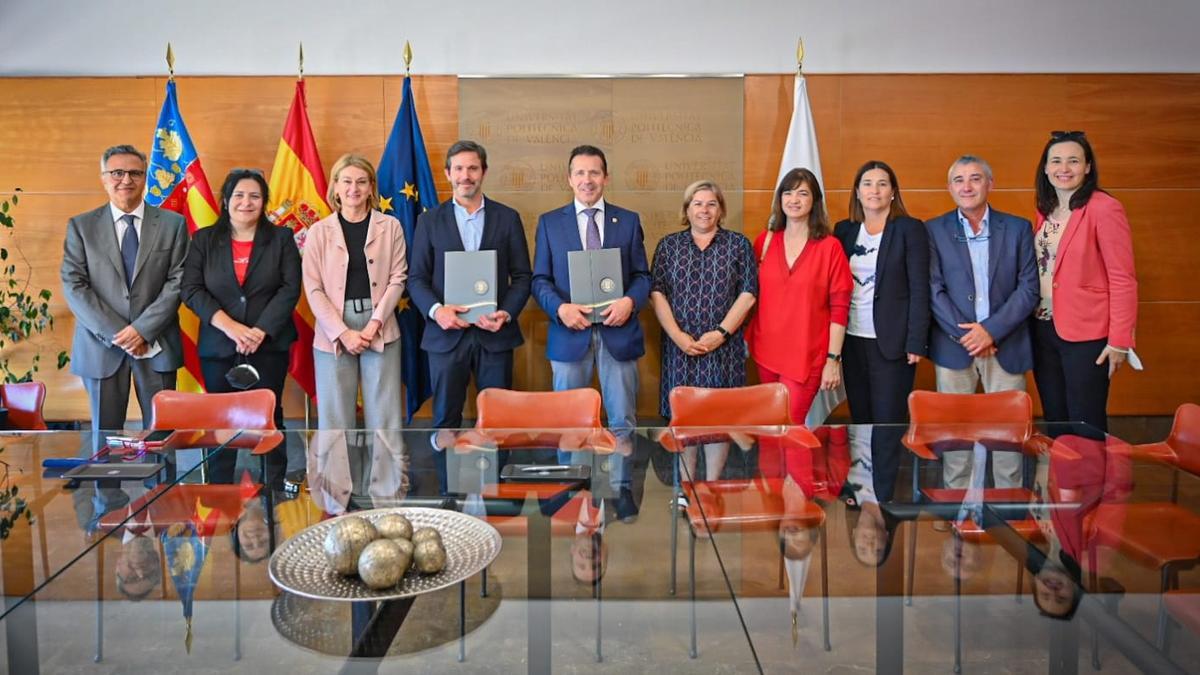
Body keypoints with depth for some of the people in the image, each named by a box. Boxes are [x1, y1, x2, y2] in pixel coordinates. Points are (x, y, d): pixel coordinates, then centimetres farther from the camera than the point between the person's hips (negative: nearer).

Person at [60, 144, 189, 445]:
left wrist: (144, 329, -12)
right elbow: (73, 285, -1)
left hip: (157, 344, 0)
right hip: (101, 345, 0)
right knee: (104, 435, 6)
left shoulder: (172, 223, 5)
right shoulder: (81, 226, 6)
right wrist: (117, 334, -11)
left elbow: (178, 281, -2)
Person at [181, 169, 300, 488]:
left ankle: (274, 493, 12)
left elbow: (290, 289, -4)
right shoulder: (204, 240, 7)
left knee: (269, 419, 3)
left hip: (269, 345, -1)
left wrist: (260, 331, -15)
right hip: (218, 347, 1)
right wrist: (229, 326, -15)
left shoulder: (281, 238, 5)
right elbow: (191, 289, -1)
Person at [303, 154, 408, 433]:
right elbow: (313, 289, 0)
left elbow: (397, 278, 2)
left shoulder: (390, 226, 5)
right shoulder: (319, 231, 4)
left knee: (384, 414, 2)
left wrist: (374, 324, -9)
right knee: (335, 414, 3)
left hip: (381, 330, 0)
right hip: (333, 334, 0)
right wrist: (342, 333, -10)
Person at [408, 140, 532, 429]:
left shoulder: (508, 218, 7)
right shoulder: (429, 221, 7)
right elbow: (417, 278, 4)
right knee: (445, 418, 7)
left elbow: (522, 276, 5)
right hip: (446, 335, 0)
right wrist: (436, 310, -15)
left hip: (495, 335, 0)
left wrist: (506, 313, -11)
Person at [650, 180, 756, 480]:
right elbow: (657, 292, 1)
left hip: (723, 345, -1)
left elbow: (748, 293, -2)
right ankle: (686, 482, 17)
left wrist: (720, 333, -12)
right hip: (680, 345, 1)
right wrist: (678, 336, -10)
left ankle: (713, 483, 13)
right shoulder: (668, 245, 8)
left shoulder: (738, 244, 5)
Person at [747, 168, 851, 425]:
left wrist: (833, 359, -9)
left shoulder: (830, 247, -7)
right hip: (766, 352, 4)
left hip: (807, 357, -4)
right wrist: (746, 339, 8)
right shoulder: (764, 241, 4)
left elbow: (839, 308, -7)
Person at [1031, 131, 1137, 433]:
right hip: (1043, 330, 6)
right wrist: (1030, 321, 3)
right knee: (1054, 420, 15)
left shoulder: (1104, 208, -12)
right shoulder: (1045, 210, 9)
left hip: (1085, 334, -6)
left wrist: (1119, 340, -15)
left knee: (1086, 425, 4)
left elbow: (1122, 279, -13)